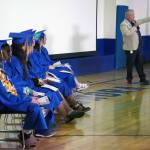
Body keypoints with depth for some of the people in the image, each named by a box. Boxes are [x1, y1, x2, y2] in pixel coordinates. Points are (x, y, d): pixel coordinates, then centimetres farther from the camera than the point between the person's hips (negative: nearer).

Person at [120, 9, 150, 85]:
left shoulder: (134, 22, 14)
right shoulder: (123, 24, -12)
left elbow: (143, 20, 22)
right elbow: (128, 33, -25)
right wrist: (135, 26, -17)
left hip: (138, 47, 8)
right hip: (130, 48, -8)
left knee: (140, 64, 10)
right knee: (130, 64, 4)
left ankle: (142, 79, 15)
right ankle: (129, 79, 18)